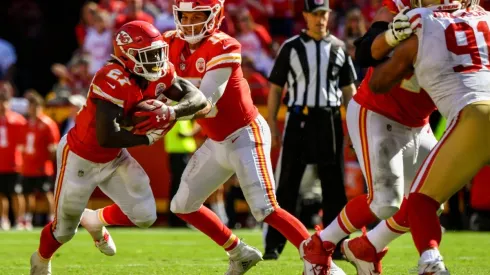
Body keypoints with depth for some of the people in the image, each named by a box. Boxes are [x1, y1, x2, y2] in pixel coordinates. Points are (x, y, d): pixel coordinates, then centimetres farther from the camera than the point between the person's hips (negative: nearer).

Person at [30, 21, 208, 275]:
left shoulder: (160, 74, -12)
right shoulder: (114, 81, -35)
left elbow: (198, 99, -15)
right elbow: (106, 137, -41)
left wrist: (171, 112, -34)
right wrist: (148, 137, -28)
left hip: (114, 158, 6)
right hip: (80, 158, -6)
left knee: (145, 216, -3)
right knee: (65, 230, 10)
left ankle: (94, 221, 28)